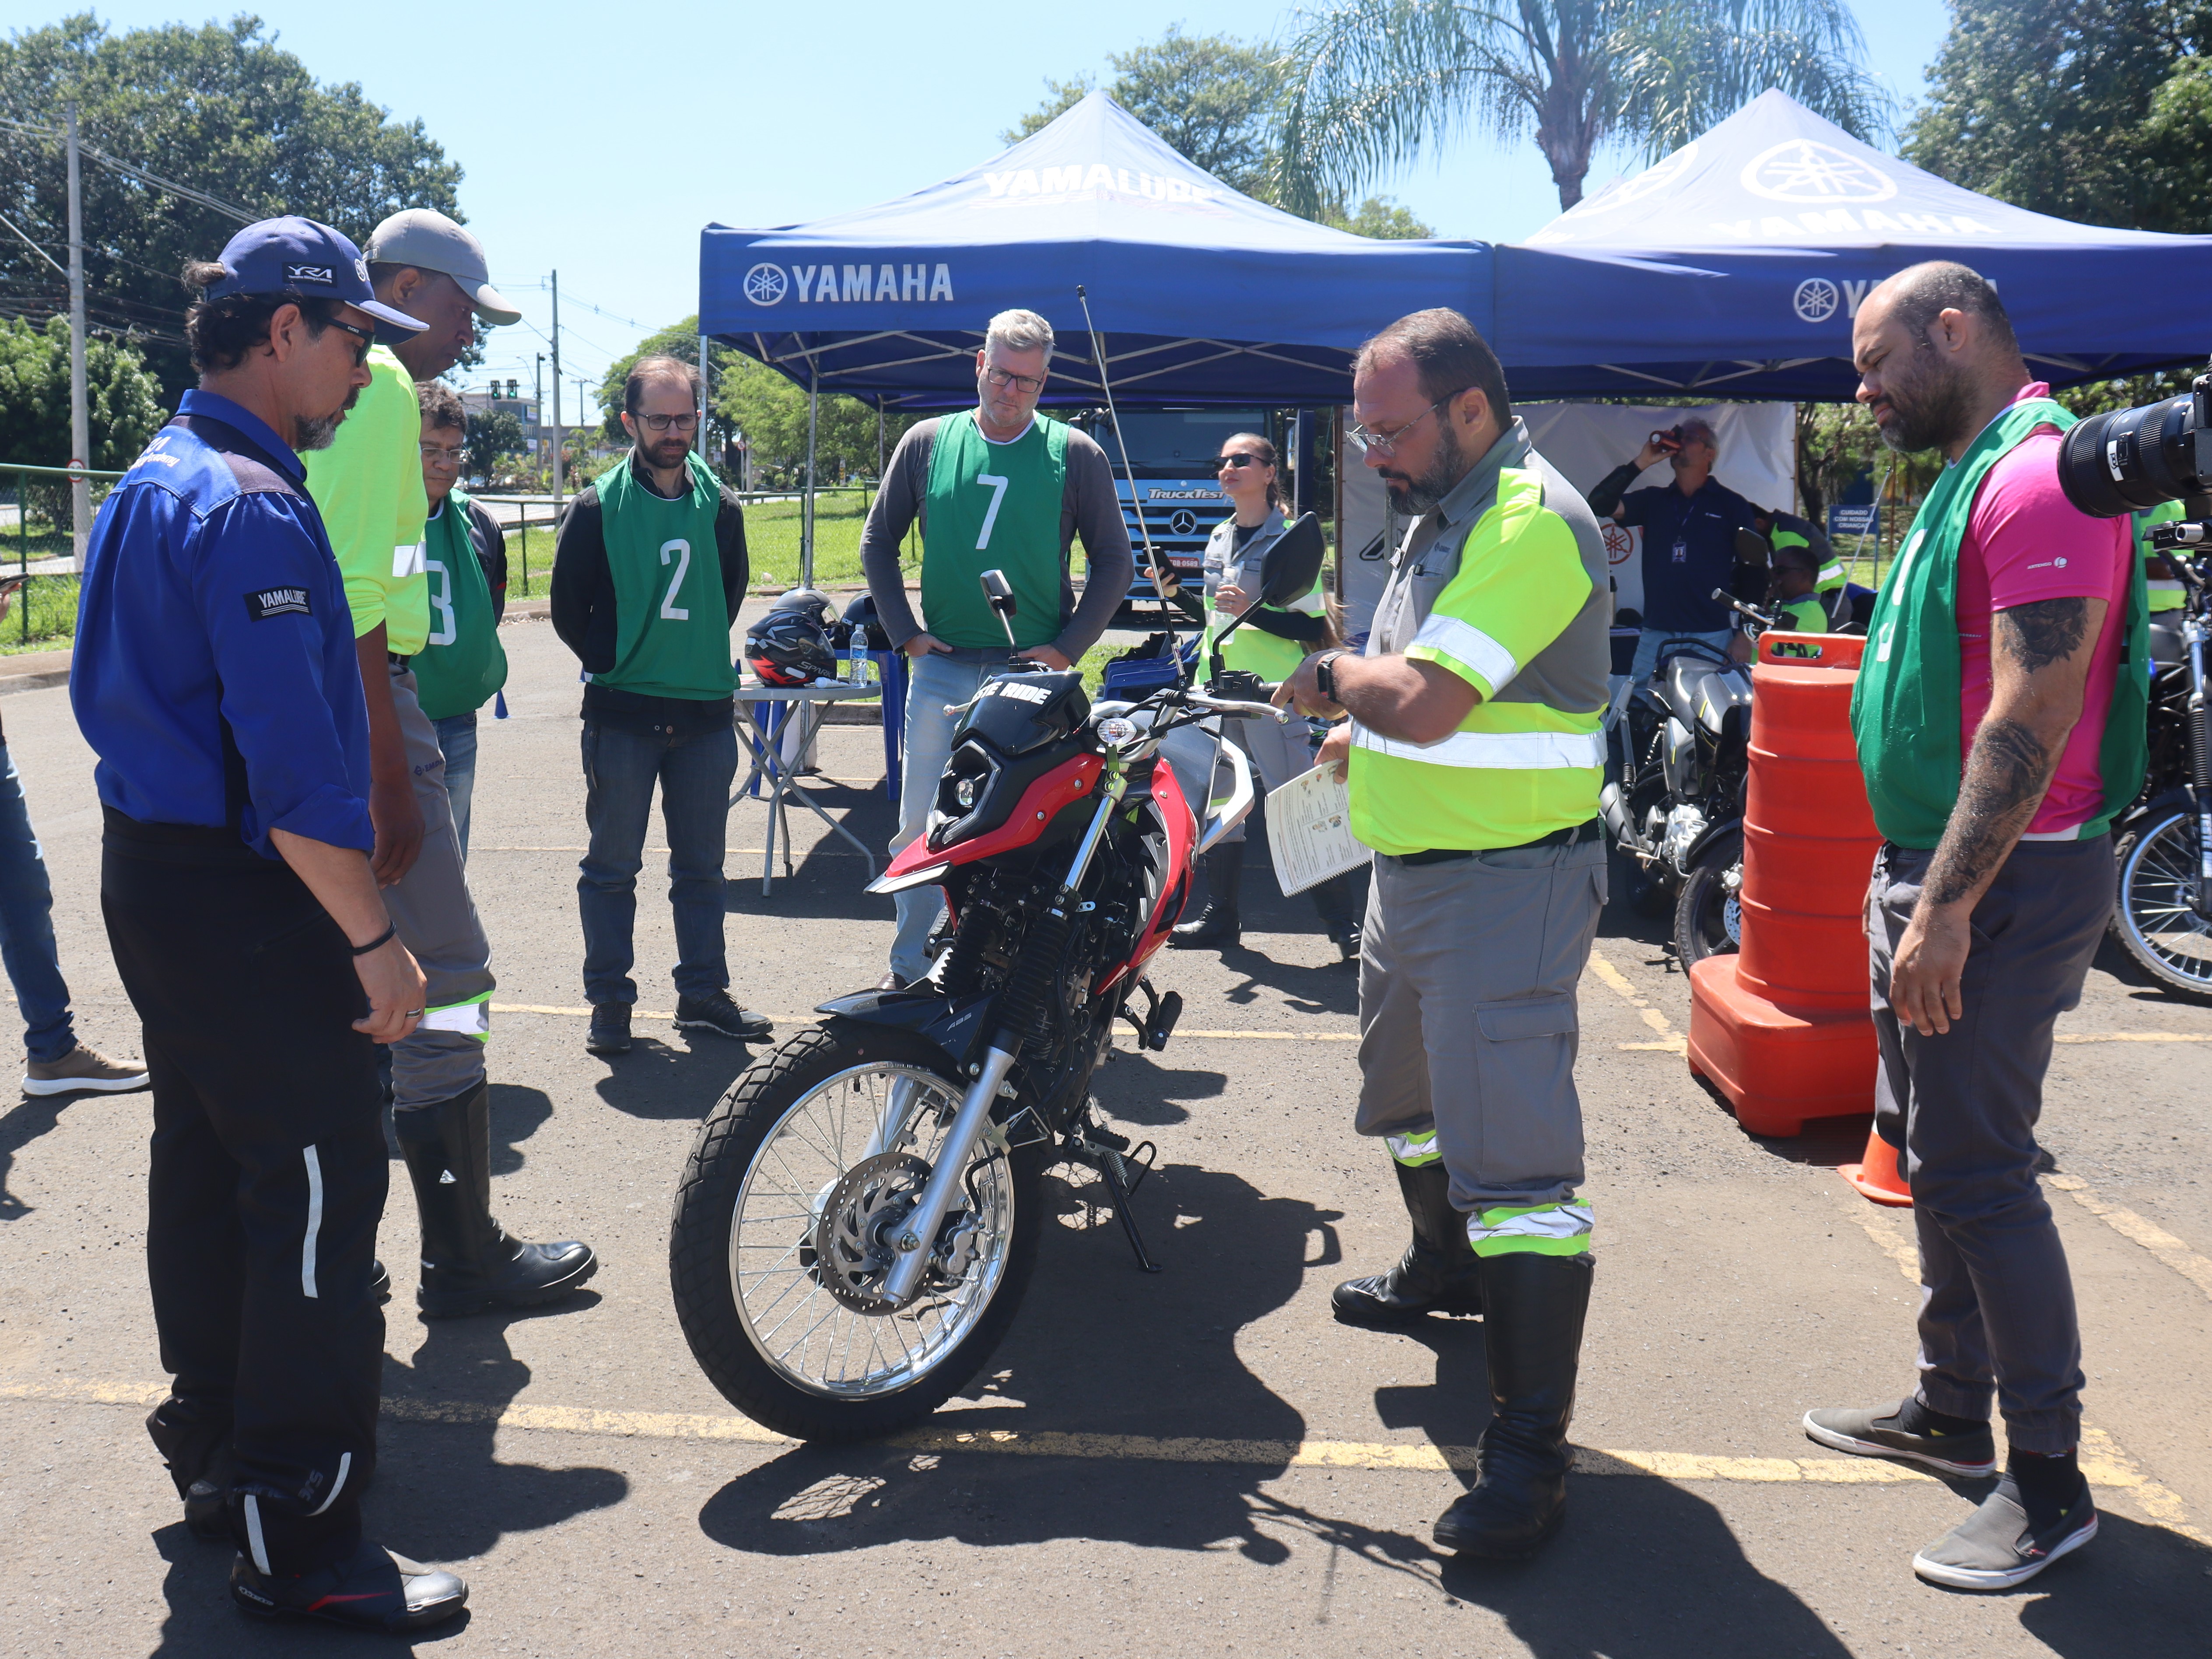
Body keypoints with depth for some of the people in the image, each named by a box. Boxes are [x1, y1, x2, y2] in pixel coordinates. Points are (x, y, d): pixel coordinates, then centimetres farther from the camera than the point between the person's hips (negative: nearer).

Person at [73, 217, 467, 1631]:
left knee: (208, 1171, 19)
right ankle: (302, 1541, 3)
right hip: (245, 896, -11)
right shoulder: (253, 507, -19)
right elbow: (292, 762, -25)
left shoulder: (150, 485, 15)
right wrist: (374, 940, -20)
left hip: (151, 870, 11)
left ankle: (218, 1453, 33)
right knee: (318, 1191, -5)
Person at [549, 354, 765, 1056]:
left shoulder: (720, 506, 6)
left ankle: (703, 992, 22)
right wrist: (616, 662, 3)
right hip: (622, 715, -3)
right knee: (613, 866, 4)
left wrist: (698, 655, 11)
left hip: (706, 712, 3)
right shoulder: (597, 507, -4)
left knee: (701, 866, 11)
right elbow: (568, 606, 3)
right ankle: (609, 1000, 14)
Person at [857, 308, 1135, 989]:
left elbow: (1114, 562, 7)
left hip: (1035, 674, -1)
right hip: (943, 669, 2)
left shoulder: (1075, 454, 4)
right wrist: (904, 633, 5)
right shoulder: (928, 442, 8)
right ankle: (910, 969, 14)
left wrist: (1068, 648, -3)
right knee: (921, 826, 4)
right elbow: (878, 541, 15)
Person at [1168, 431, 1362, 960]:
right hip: (1217, 688, 7)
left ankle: (1345, 925, -3)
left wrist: (1252, 612, -23)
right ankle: (1221, 918, 20)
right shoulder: (1218, 538, 15)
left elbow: (1315, 628, -14)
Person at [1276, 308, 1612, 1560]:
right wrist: (1366, 733, 9)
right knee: (1412, 1089, 27)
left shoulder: (1532, 522, -21)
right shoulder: (1447, 511, 13)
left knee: (1512, 1149, -13)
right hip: (1417, 865, 11)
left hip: (1508, 880, -11)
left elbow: (1423, 699, -30)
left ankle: (1532, 1448, -8)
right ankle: (1447, 1269, 51)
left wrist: (1334, 676, -11)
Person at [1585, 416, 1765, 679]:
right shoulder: (1654, 500, 14)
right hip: (1656, 635, 3)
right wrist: (1641, 463, -4)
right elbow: (1599, 505, 0)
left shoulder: (1732, 505, 6)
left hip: (1711, 638, -2)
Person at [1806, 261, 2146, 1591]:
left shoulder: (2041, 476, -18)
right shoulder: (1974, 473, 16)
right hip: (1935, 869, 10)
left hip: (2002, 883, -10)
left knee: (1977, 1171, -6)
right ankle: (1954, 1408, 31)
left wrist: (1947, 908, -26)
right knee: (1931, 1145, 17)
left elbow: (2034, 717, -25)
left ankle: (2050, 1481, 7)